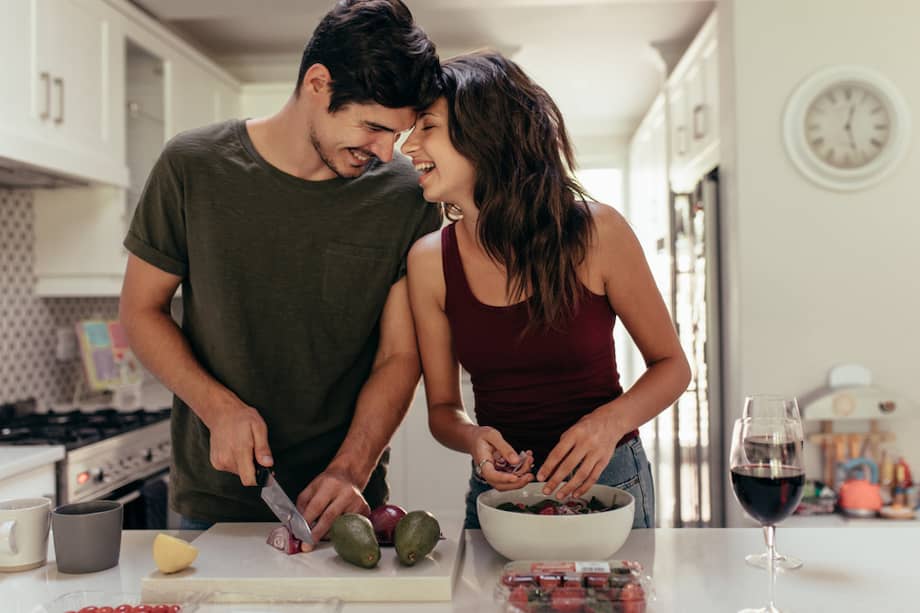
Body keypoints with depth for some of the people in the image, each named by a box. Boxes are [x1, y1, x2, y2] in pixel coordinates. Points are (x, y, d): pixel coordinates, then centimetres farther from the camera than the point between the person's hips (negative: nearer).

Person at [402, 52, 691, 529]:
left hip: (607, 483, -2)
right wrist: (473, 438, -20)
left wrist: (611, 421, -21)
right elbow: (442, 406, 2)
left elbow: (671, 365, -3)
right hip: (497, 489, 2)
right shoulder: (429, 260, -7)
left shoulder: (596, 232, -14)